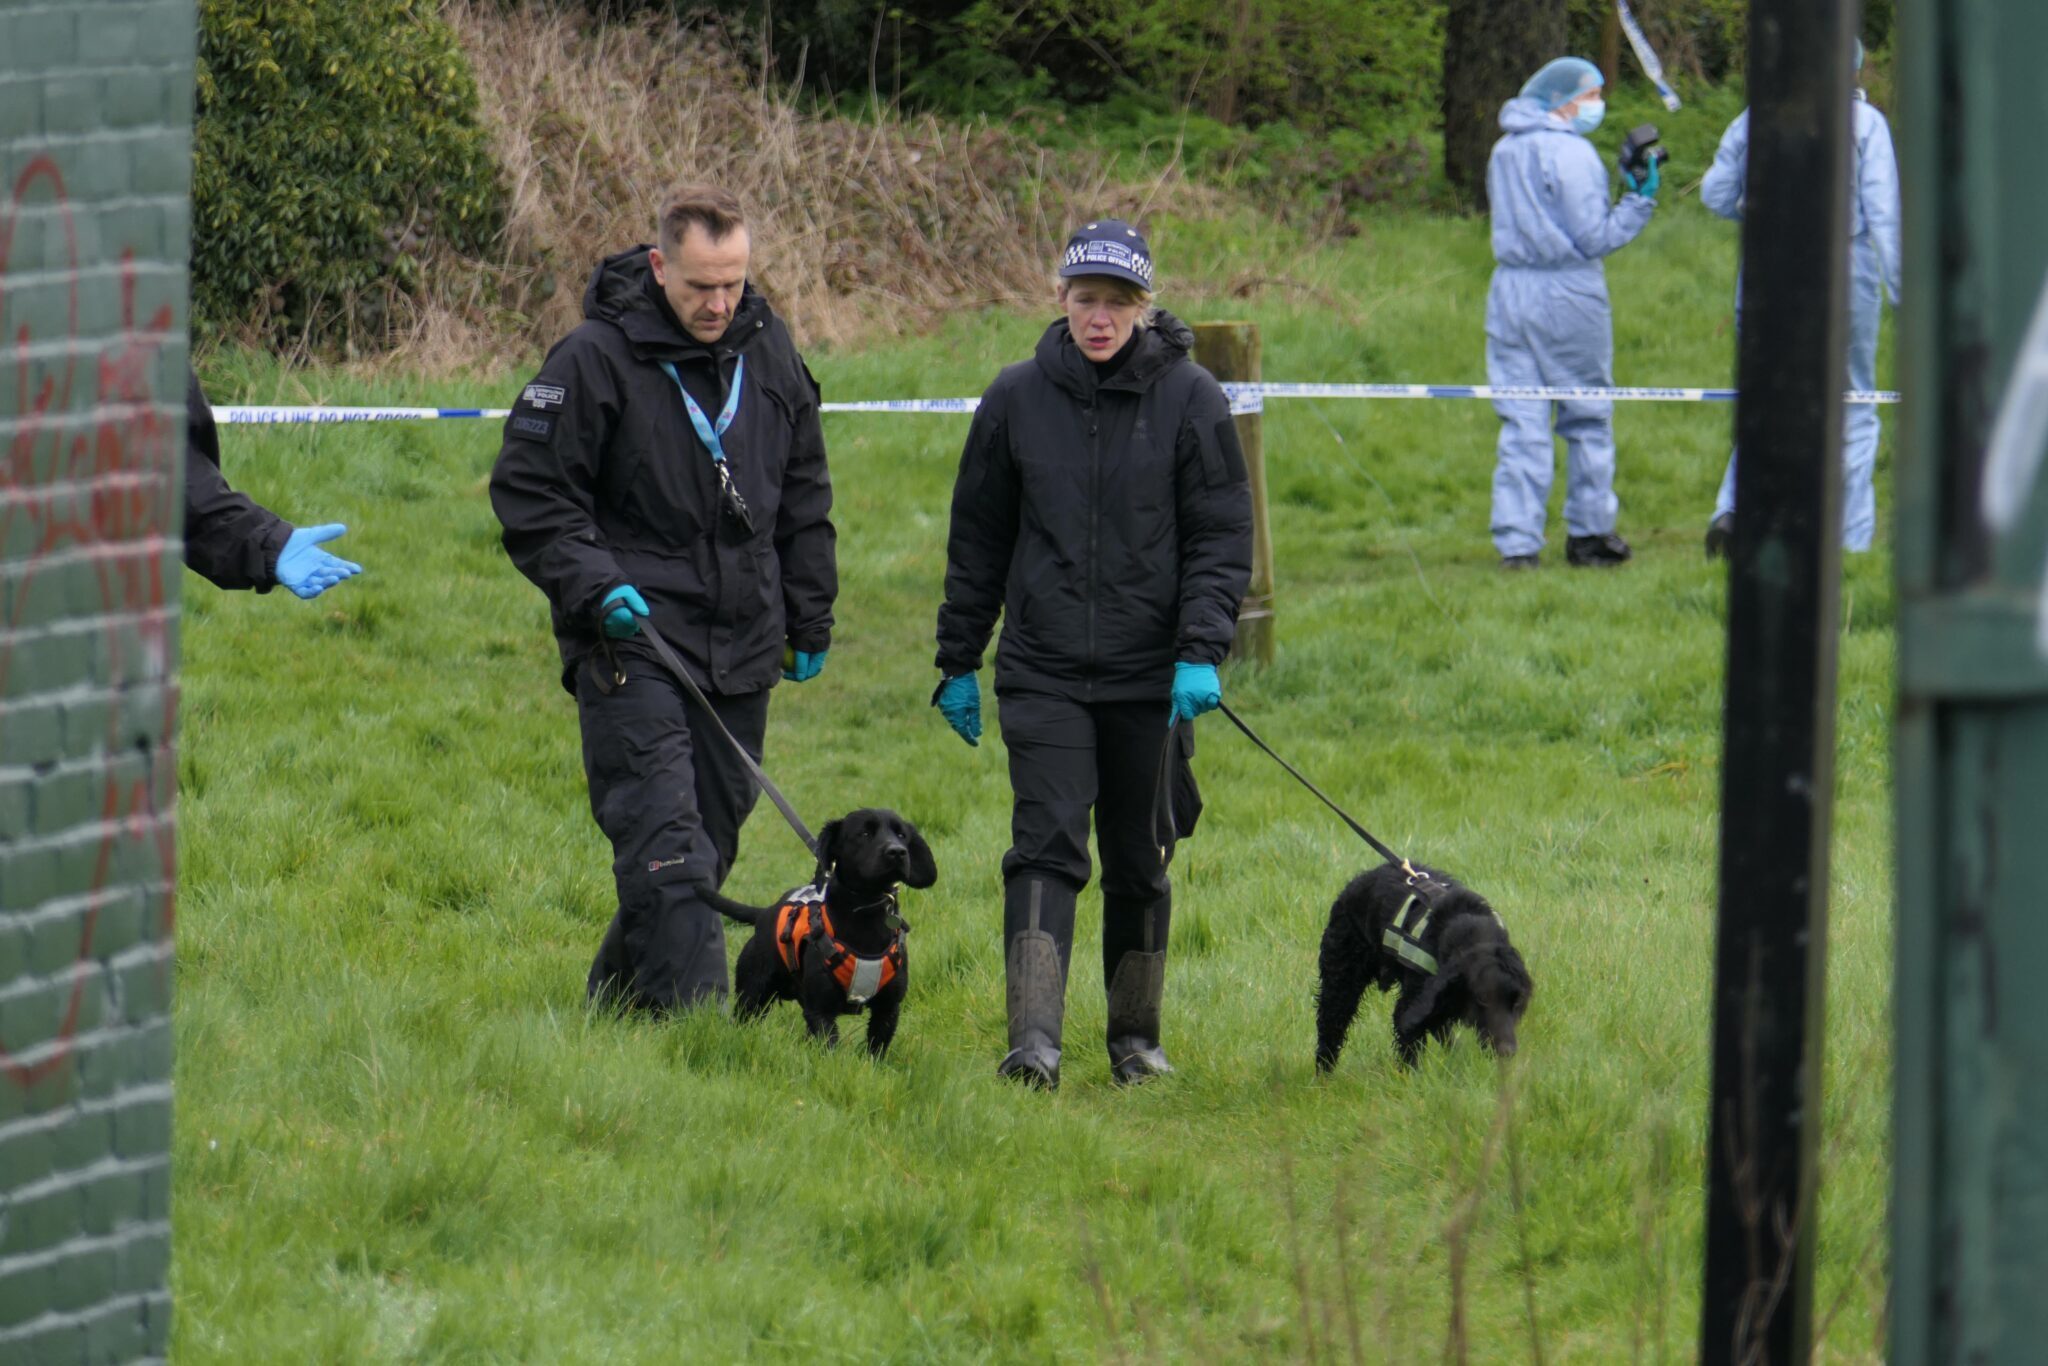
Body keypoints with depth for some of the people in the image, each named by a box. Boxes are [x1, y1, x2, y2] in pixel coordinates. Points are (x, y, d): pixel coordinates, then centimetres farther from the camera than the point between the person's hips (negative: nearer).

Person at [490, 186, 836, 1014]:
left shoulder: (768, 353, 8)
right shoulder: (597, 358, -9)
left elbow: (805, 495, 20)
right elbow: (528, 492, -5)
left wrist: (810, 619, 19)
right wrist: (596, 584, -17)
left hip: (741, 651, 6)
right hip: (634, 644, -6)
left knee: (711, 847, 10)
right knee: (667, 852, -15)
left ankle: (615, 1005, 24)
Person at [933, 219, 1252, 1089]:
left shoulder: (1189, 400, -1)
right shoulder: (1018, 399, 4)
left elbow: (1221, 537, -1)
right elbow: (977, 539, 12)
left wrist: (1201, 653, -13)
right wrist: (958, 661, 11)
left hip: (1151, 680, 0)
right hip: (1043, 674, 0)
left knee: (1140, 860, 9)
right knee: (1047, 845, -13)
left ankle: (1135, 1034, 24)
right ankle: (1033, 1041, -21)